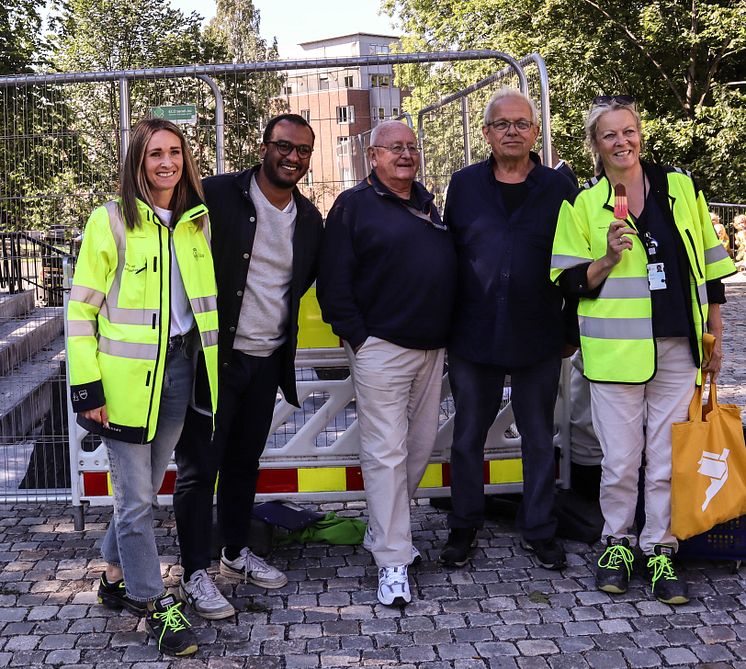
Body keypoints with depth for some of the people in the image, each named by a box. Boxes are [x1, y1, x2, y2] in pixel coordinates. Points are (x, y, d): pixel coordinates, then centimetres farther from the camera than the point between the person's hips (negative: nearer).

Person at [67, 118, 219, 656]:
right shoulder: (111, 221, -7)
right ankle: (153, 602, 15)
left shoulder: (198, 222, 8)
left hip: (179, 366, 5)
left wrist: (211, 363, 15)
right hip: (127, 376, -5)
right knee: (136, 499, 1)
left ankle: (116, 578, 33)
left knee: (145, 488, 14)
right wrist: (87, 385, -12)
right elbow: (81, 308, -7)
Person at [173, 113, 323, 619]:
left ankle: (237, 553, 34)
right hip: (213, 355, -5)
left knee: (245, 462, 18)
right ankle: (196, 573, 13)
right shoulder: (216, 195, -11)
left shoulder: (310, 219, 7)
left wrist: (278, 311, 13)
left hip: (268, 361, 6)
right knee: (199, 465, 1)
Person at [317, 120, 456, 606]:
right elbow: (334, 280, -8)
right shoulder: (354, 205, -3)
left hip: (431, 347, 7)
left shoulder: (427, 203, 17)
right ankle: (393, 562, -1)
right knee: (386, 453, -6)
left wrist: (447, 332, 15)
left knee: (421, 446, 12)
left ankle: (384, 530, 28)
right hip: (381, 348, -7)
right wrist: (356, 335, -13)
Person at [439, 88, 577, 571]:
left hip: (539, 337, 0)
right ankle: (464, 527, 26)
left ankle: (539, 530, 26)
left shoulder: (559, 187, 3)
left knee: (539, 438, 11)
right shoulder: (464, 185, 4)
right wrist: (447, 322, 3)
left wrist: (572, 328, 3)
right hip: (474, 336, 0)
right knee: (468, 436, 10)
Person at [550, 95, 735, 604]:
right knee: (620, 459, 4)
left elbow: (709, 265, 11)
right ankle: (617, 542, 24)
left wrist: (715, 336, 9)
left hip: (678, 350, 2)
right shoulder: (583, 204, 2)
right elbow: (570, 282, 1)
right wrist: (608, 258, -17)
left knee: (668, 458, 6)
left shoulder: (680, 187, 7)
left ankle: (660, 549, 20)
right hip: (616, 350, -1)